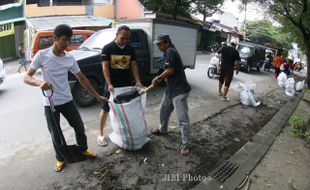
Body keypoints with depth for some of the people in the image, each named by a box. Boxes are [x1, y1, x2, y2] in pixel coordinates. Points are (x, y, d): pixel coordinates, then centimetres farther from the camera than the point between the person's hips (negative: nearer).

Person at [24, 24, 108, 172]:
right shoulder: (42, 55, -12)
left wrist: (97, 96, 5)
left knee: (79, 126, 12)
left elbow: (82, 79, 4)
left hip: (67, 100, 3)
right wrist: (40, 83, -34)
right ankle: (60, 158, 33)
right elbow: (27, 78, -10)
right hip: (50, 103, -3)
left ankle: (83, 149, 39)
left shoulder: (70, 58, -3)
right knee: (55, 134, 9)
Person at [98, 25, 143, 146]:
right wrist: (109, 84, -21)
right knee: (106, 108, 3)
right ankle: (101, 134, 16)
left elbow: (134, 66, 5)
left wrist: (138, 81, -6)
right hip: (112, 84, -4)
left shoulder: (130, 49, 6)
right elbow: (105, 67, -11)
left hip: (127, 84, 4)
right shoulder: (107, 48, -7)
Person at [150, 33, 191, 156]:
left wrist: (157, 78, -6)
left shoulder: (170, 51, -14)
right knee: (164, 111, 23)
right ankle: (162, 130, 45)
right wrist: (159, 79, 11)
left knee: (183, 118, -6)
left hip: (179, 90, -11)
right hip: (171, 89, 11)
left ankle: (186, 144, 3)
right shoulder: (169, 52, 18)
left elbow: (170, 71, -21)